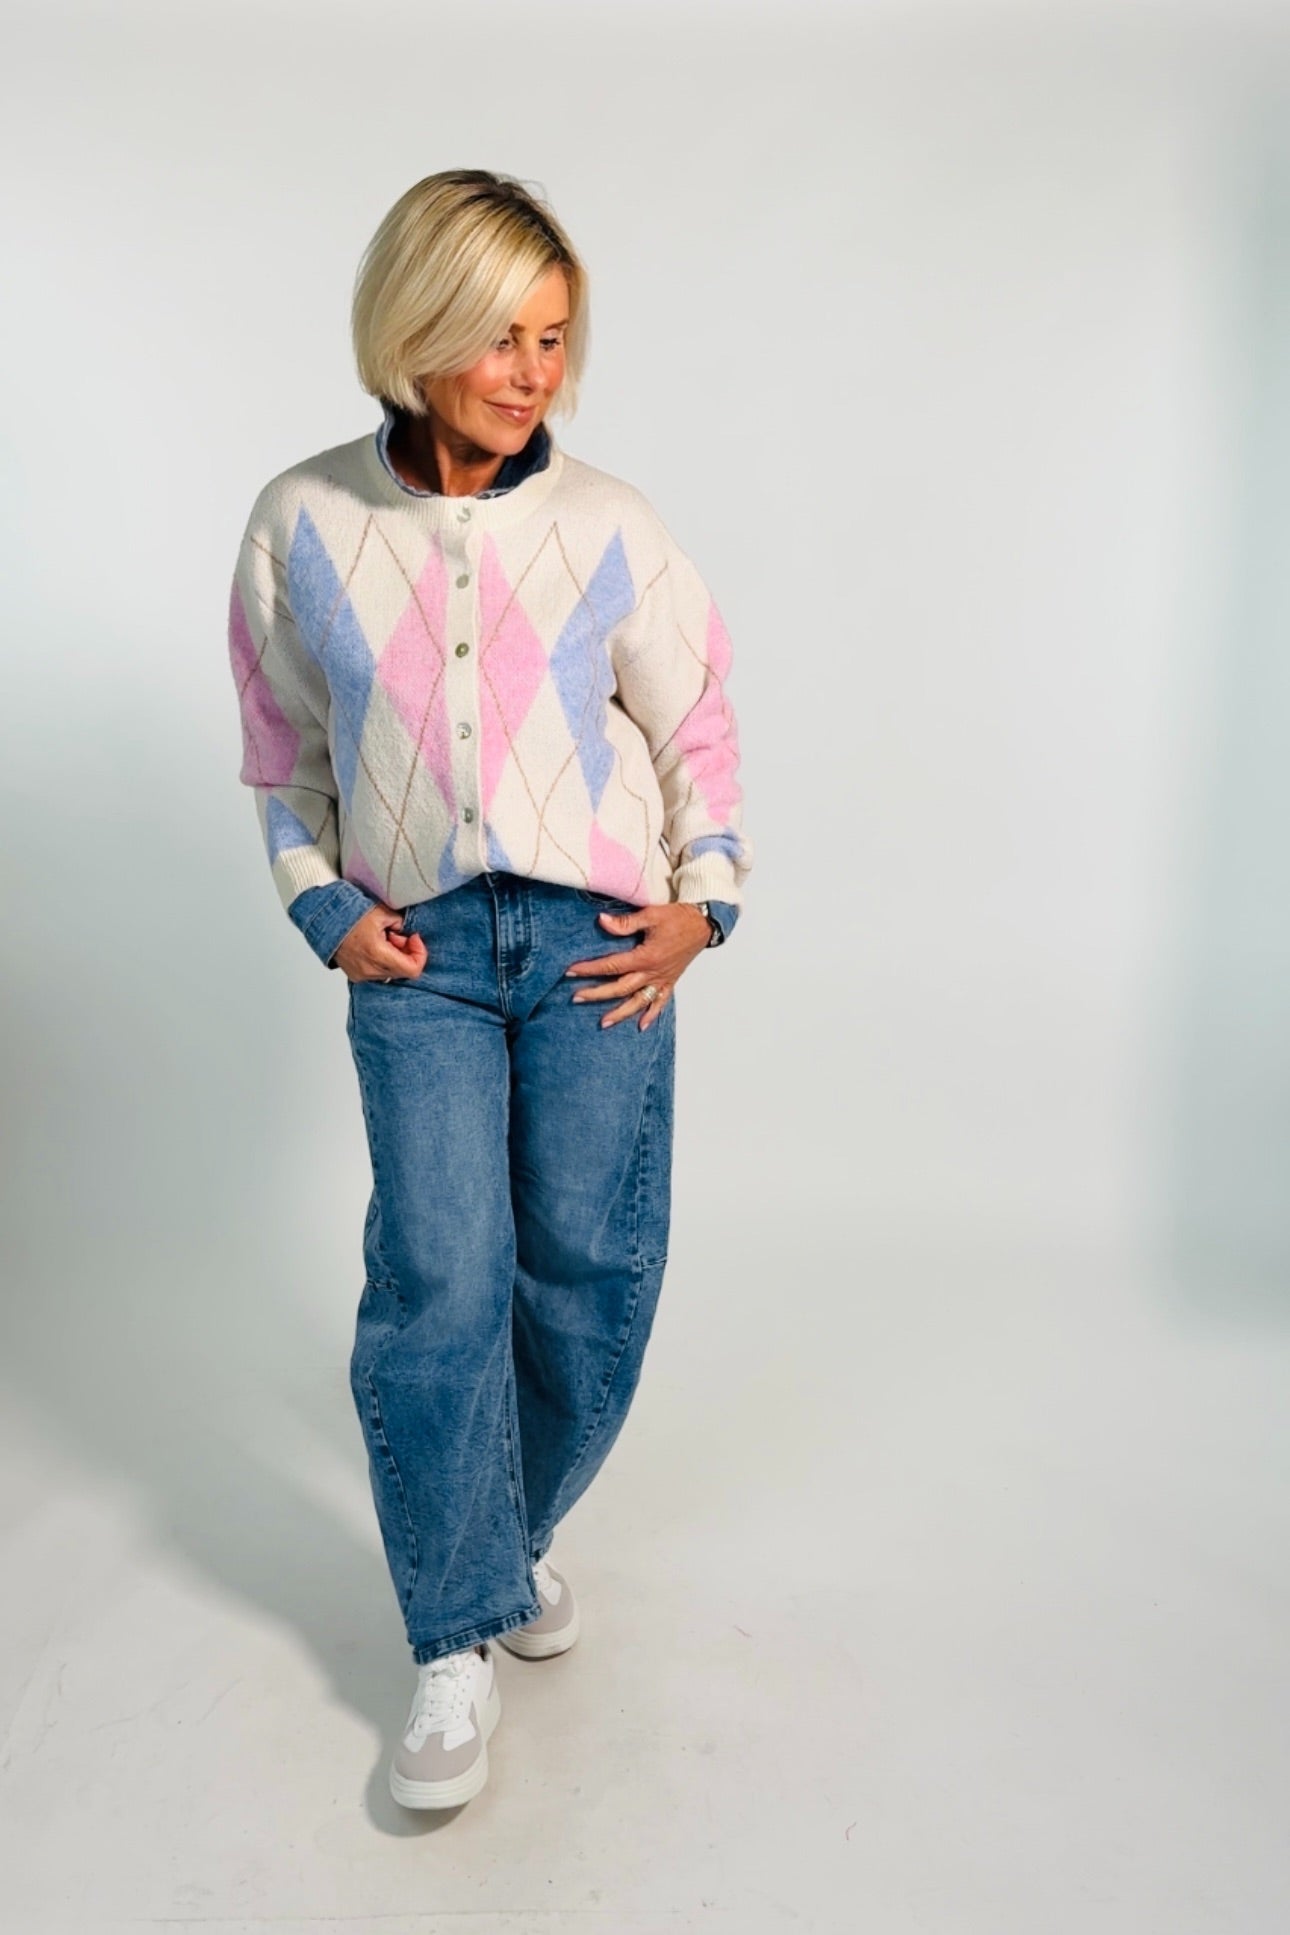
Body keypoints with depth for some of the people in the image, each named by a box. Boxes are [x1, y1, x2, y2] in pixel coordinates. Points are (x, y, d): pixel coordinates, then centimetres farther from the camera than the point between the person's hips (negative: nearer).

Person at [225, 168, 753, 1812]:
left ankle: (507, 1535, 31)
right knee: (437, 1278, -8)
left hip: (594, 939, 1)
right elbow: (283, 748, 12)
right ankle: (457, 1644, 10)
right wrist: (323, 906, 2)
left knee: (589, 1268, 3)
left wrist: (703, 901, 2)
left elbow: (698, 727, 10)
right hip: (420, 946, 0)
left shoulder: (608, 528, 1)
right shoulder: (303, 525, 2)